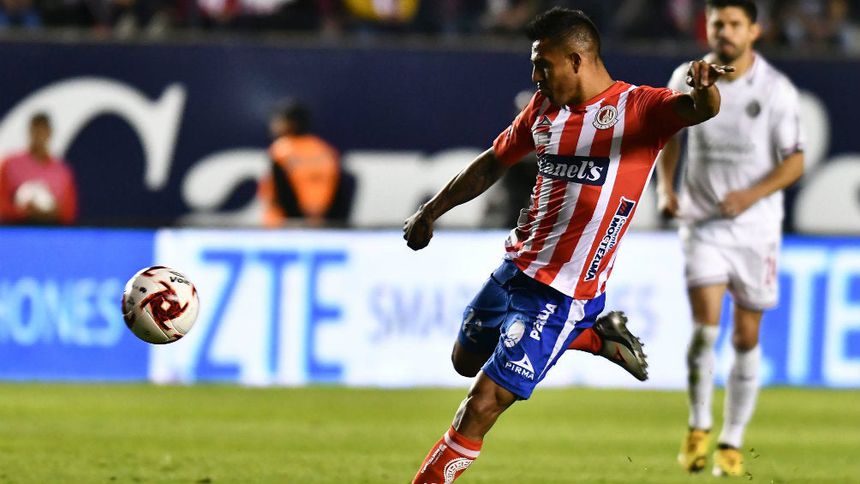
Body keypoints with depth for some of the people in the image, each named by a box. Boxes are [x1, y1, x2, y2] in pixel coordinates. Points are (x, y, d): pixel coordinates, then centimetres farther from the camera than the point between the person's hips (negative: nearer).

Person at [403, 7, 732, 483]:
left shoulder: (636, 107, -13)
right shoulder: (543, 107, 7)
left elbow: (698, 110, -31)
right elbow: (493, 162, 22)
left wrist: (704, 91, -55)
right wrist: (432, 210, 28)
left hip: (563, 292, -8)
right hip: (515, 265, 8)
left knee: (481, 406, -9)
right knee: (466, 360, 28)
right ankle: (593, 335, 31)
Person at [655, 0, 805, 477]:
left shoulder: (776, 89, -8)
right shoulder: (687, 80, -1)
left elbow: (794, 161, -7)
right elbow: (668, 133, 16)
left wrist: (752, 195, -22)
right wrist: (665, 187, 0)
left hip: (756, 226, 0)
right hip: (703, 222, 0)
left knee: (746, 336, 4)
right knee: (706, 325, -15)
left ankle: (732, 444, 16)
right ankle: (698, 428, 4)